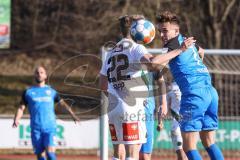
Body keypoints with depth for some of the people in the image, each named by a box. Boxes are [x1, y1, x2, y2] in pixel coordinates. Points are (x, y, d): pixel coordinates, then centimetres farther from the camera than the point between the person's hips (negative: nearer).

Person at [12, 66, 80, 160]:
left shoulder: (51, 91, 12)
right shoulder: (28, 92, 10)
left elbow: (62, 103, 11)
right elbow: (21, 108, 7)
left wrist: (72, 115, -2)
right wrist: (16, 120, -11)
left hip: (50, 128, -1)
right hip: (36, 128, 1)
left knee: (50, 152, -19)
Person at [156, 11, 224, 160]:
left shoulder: (173, 44, -5)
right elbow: (200, 51, 44)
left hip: (194, 93, -9)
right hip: (211, 92, 9)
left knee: (189, 147, -7)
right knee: (209, 143, 15)